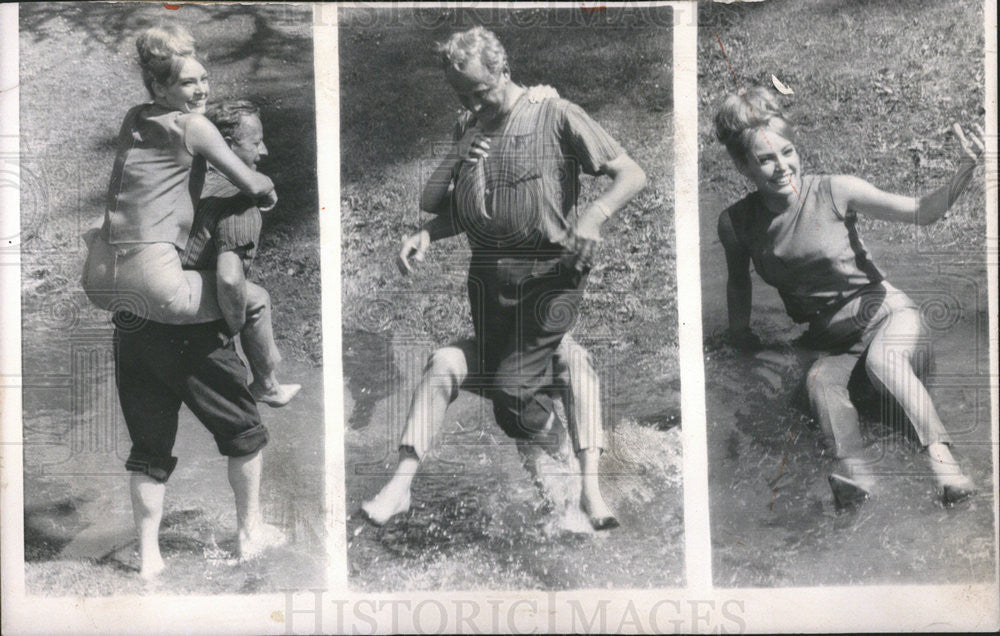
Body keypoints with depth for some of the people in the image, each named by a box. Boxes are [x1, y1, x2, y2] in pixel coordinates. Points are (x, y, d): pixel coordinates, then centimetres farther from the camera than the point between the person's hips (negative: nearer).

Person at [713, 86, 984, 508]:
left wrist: (965, 171, -25)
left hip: (886, 313, -2)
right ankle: (854, 471, -54)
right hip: (830, 341, 3)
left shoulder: (834, 192, -13)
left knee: (882, 361, -37)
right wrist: (740, 334, 17)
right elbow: (738, 279, 17)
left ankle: (940, 456, -51)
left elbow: (922, 213, -12)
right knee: (820, 380, -32)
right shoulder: (735, 223, -5)